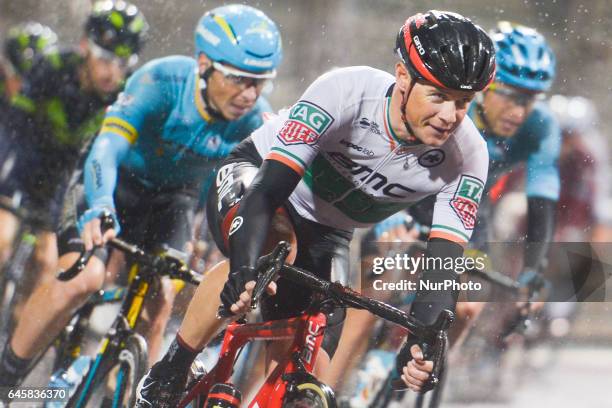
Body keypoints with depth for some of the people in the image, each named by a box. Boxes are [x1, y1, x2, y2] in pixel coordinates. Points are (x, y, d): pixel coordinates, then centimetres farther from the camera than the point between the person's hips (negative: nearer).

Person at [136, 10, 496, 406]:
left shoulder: (466, 158, -25)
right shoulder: (346, 91, -35)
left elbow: (443, 263, -28)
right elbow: (268, 191, -41)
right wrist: (245, 270, -57)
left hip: (325, 235, 4)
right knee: (275, 246, -38)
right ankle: (169, 372, -20)